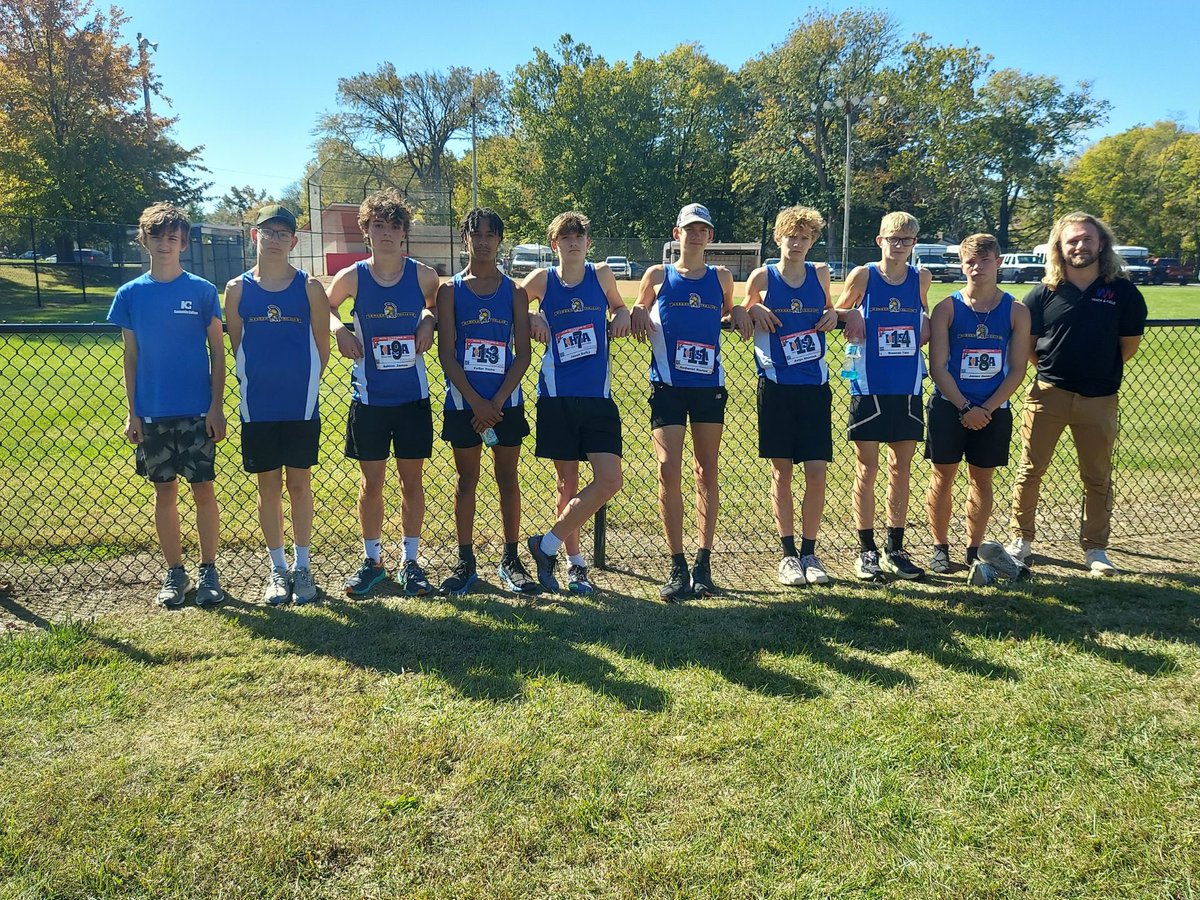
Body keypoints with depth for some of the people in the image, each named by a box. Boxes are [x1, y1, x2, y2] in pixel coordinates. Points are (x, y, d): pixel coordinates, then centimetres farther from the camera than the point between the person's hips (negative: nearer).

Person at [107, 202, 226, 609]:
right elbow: (130, 357, 7)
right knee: (164, 492, 9)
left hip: (197, 411, -2)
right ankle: (174, 572, 21)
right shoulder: (130, 294, 3)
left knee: (203, 490, 3)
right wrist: (132, 412, 2)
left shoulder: (202, 290, -2)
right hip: (152, 414, 2)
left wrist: (216, 407, -6)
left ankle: (208, 570, 16)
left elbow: (217, 352, 0)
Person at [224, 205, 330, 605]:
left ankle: (302, 567, 20)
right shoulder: (238, 288, 1)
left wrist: (302, 382, 5)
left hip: (301, 406, -1)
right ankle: (277, 569, 22)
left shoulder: (309, 287, -2)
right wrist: (258, 381, 6)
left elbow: (322, 348, 3)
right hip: (257, 407, 1)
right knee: (268, 485, 9)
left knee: (299, 484, 7)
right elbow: (235, 346, 8)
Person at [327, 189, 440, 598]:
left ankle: (410, 561, 21)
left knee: (412, 479, 8)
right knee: (372, 481, 8)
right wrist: (339, 329, -6)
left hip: (413, 398, 0)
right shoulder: (351, 278, -5)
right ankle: (372, 560, 24)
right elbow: (325, 307, 14)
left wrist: (428, 321, -5)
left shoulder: (423, 275, -5)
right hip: (369, 399, 0)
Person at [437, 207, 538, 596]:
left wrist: (495, 403, -11)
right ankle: (465, 562, 17)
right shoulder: (451, 290, 2)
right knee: (467, 481, 7)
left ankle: (511, 560, 18)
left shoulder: (515, 291, 4)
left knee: (508, 480, 7)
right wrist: (476, 402, -13)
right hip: (463, 402, -1)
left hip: (505, 403, 1)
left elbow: (523, 355, -1)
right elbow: (446, 354, -4)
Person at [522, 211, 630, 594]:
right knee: (567, 481, 6)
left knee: (609, 480, -8)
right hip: (557, 396, -1)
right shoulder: (542, 279, 2)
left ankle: (547, 545, 7)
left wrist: (623, 316, 1)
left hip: (598, 395, 2)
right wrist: (532, 320, -5)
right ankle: (575, 564, 20)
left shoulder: (601, 274, 6)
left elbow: (617, 306, 23)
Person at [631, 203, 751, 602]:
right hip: (667, 385, -2)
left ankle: (704, 564, 12)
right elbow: (638, 319, 15)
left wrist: (740, 314, 2)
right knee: (668, 470, -10)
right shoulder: (657, 276, 6)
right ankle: (678, 567, -1)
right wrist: (637, 313, -7)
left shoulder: (722, 278, 10)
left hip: (709, 385, 2)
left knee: (707, 472, 4)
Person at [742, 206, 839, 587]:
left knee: (816, 472, -1)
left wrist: (834, 315, 2)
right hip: (776, 386, -2)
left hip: (814, 386, 2)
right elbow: (743, 313, 14)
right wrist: (754, 311, -7)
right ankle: (788, 554, 14)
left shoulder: (820, 273, 7)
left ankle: (809, 552, 14)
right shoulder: (762, 277, 0)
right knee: (781, 471, 3)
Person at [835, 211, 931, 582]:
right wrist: (852, 317, -12)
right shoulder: (863, 275, -3)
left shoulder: (921, 278, 5)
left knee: (901, 469, 9)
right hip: (869, 386, -3)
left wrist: (926, 328, 1)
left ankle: (895, 549, 20)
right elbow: (837, 312, 9)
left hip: (908, 388, 3)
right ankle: (867, 550, 13)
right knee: (867, 470, 2)